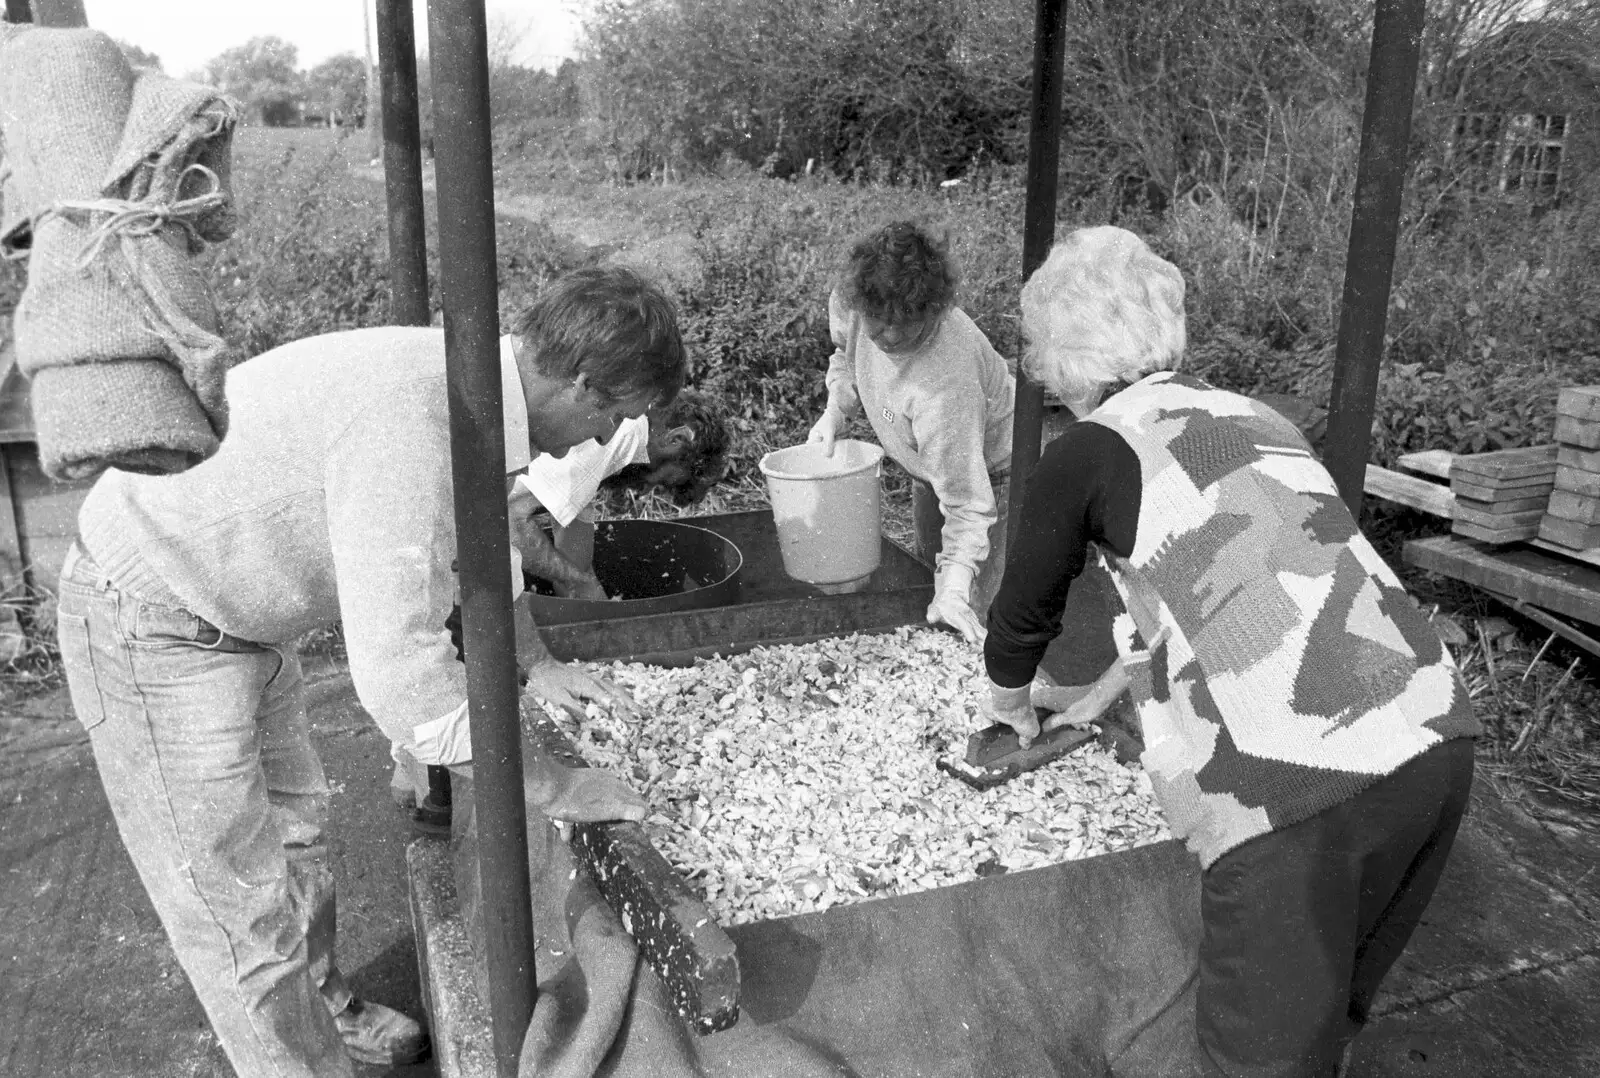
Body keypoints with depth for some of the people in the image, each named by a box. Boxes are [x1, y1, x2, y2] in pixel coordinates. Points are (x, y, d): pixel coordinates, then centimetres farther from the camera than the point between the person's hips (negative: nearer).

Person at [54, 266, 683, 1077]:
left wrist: (537, 663, 9)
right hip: (152, 626, -9)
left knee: (293, 825, 25)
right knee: (242, 908, 2)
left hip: (236, 611, 10)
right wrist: (556, 790, -27)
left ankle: (321, 1003, 48)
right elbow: (401, 678, -38)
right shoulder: (408, 420, -37)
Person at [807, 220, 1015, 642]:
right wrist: (835, 410, -10)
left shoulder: (947, 385, -44)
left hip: (986, 469, -7)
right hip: (929, 465, 8)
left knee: (970, 620, -8)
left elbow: (966, 498, -41)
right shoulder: (850, 303, -24)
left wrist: (954, 585, -48)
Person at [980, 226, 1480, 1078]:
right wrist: (1094, 701, 46)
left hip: (1294, 783, -6)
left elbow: (1025, 615, 16)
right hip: (1435, 738, 7)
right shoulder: (1252, 418, 21)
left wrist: (1010, 705, 38)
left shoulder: (1085, 454, 3)